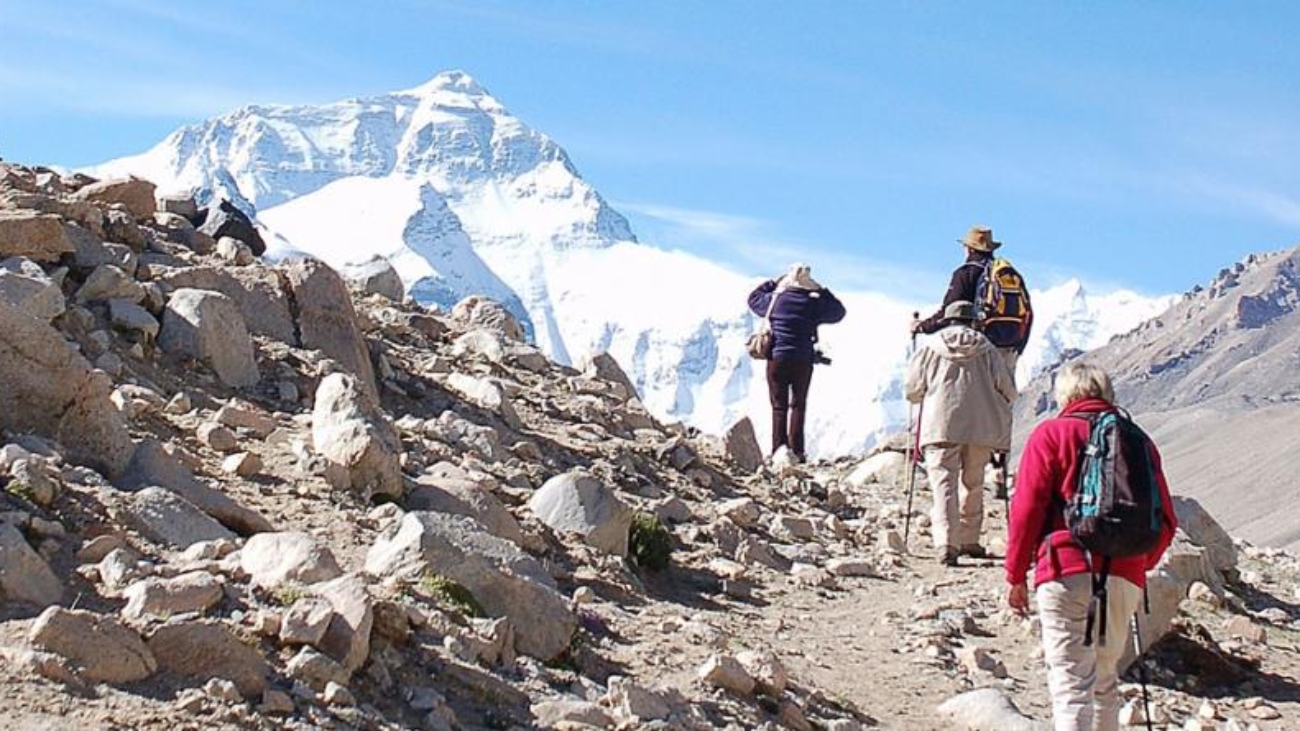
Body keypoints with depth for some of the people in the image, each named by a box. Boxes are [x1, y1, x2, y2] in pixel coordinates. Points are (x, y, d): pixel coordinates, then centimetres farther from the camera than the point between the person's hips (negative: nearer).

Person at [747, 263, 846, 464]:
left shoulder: (774, 300, -3)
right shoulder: (814, 304, -5)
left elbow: (754, 298, 18)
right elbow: (838, 312, 12)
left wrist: (773, 282, 20)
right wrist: (821, 291, 13)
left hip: (777, 359, 0)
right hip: (803, 362, 0)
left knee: (779, 406, 5)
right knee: (798, 405, 10)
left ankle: (778, 451, -3)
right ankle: (797, 451, 4)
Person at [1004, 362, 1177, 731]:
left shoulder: (1051, 434, 4)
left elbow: (1027, 509, -3)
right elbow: (1165, 520, 14)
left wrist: (1016, 575, 3)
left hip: (1068, 573, -4)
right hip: (1126, 579, 4)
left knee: (1071, 685, -8)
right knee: (1105, 680, 20)